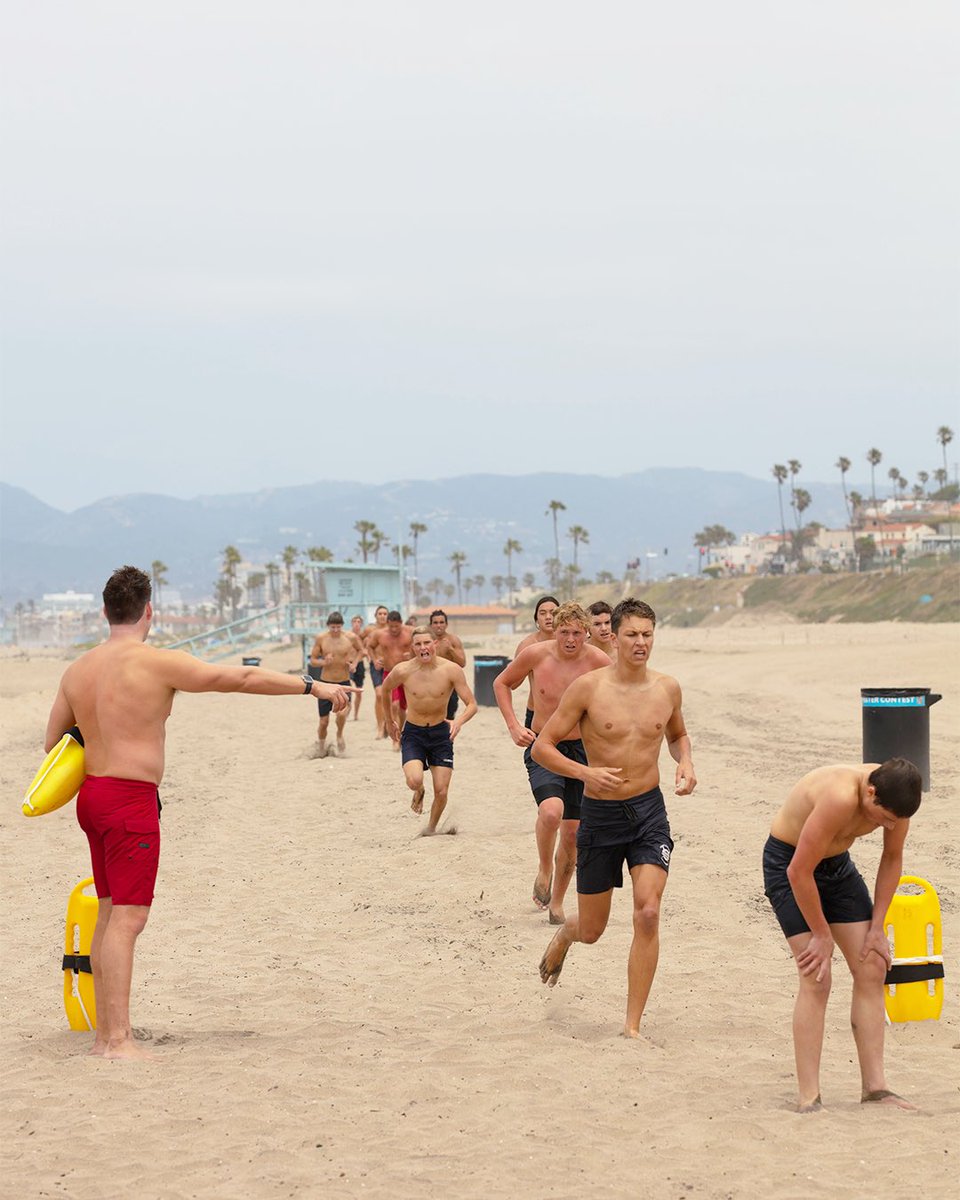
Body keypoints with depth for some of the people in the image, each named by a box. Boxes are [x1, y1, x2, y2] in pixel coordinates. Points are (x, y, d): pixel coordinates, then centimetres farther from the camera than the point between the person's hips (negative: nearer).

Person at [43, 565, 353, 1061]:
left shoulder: (77, 670, 9)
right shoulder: (158, 663, -13)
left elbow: (53, 741, 16)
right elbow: (243, 678, -12)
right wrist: (313, 685, -6)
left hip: (92, 794, 8)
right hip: (132, 798, -8)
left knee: (110, 912, 14)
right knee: (128, 916, -9)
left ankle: (105, 1032, 19)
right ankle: (118, 1040, -12)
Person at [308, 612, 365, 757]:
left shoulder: (351, 638, -4)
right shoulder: (321, 638, -5)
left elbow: (361, 650, 17)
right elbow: (312, 660, 0)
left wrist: (354, 663, -1)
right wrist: (323, 662, -21)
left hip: (344, 683, -1)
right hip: (326, 683, 1)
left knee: (342, 713, -26)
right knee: (324, 721, 5)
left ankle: (340, 734, 6)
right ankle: (321, 749, 30)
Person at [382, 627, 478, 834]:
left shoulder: (452, 670, -16)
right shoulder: (403, 670, -15)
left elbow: (472, 704, -12)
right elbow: (384, 691, 8)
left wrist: (459, 721, -33)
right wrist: (390, 721, 16)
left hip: (440, 732, 1)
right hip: (413, 733, -1)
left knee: (441, 792, -1)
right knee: (414, 781, -25)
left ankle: (431, 828, 29)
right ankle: (419, 792, 14)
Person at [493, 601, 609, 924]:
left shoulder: (598, 662, -11)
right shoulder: (535, 655, -11)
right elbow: (502, 683, 7)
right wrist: (513, 726, -4)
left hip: (582, 750, 2)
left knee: (572, 831, 7)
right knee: (551, 810, -29)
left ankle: (556, 903, 24)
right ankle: (544, 870, -3)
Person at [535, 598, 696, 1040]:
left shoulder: (667, 688, 1)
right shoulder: (588, 688, -10)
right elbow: (542, 747, -7)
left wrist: (685, 763, 0)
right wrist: (585, 773, -23)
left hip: (649, 811, 2)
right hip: (600, 816, -1)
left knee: (647, 913, -16)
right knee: (591, 929, 10)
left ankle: (633, 1025, -7)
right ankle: (562, 937, 50)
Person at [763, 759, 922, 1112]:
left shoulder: (894, 795, -16)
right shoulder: (840, 798, -38)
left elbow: (892, 859, 2)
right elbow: (799, 872, -30)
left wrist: (876, 928, 0)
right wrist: (821, 935, -19)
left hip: (837, 863, 7)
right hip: (788, 863, -7)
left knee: (872, 969, 0)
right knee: (816, 981, -15)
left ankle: (874, 1086, 5)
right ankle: (808, 1098, -11)